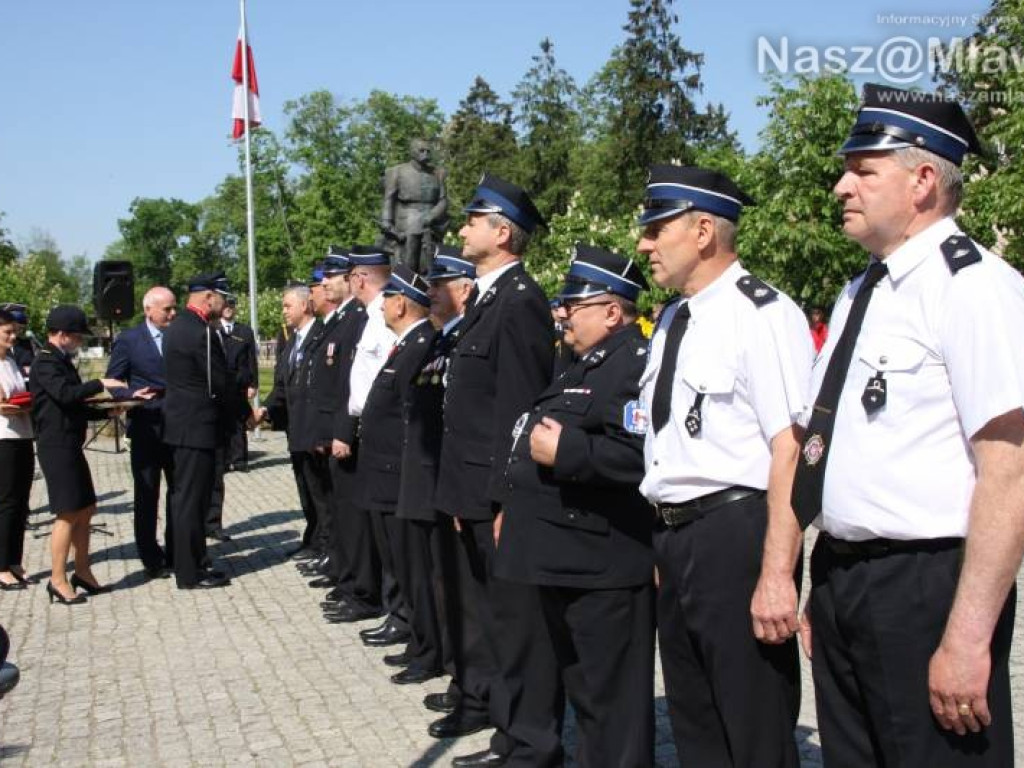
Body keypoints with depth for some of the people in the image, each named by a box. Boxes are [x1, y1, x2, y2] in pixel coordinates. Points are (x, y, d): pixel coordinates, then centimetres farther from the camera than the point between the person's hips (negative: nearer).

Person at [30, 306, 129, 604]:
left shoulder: (62, 362, 19)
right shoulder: (45, 362, -11)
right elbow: (65, 394, -28)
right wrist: (100, 384, -20)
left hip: (70, 445, 10)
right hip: (56, 447, -10)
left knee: (86, 509, 13)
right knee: (69, 513, -7)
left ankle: (83, 572, 23)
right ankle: (58, 581, 0)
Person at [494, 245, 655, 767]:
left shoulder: (638, 362, -16)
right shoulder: (583, 364, 17)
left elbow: (640, 456, -30)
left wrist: (565, 450, -25)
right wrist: (513, 509, 18)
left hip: (600, 566, -10)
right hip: (552, 556, 11)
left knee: (606, 695, 2)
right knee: (538, 672, 24)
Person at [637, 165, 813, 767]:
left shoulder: (762, 315, -14)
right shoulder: (672, 320, 13)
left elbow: (791, 451, -20)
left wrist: (777, 575, -24)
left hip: (736, 535, -9)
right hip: (673, 536, 9)